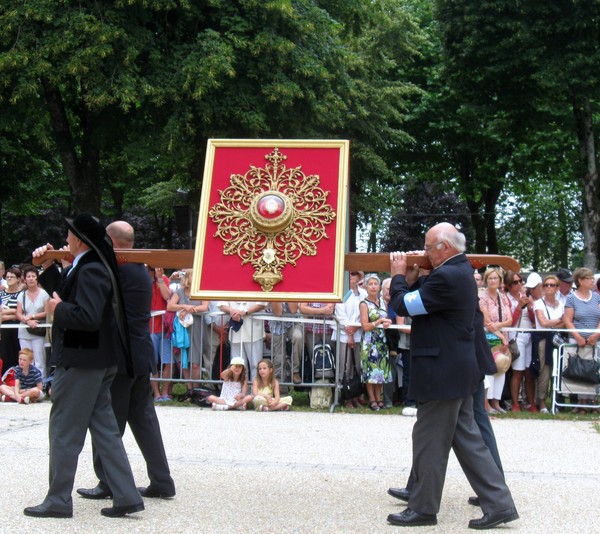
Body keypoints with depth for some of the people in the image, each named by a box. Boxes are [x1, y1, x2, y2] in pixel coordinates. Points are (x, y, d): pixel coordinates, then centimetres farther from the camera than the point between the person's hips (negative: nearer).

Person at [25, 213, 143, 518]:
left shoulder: (91, 271, -19)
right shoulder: (84, 266, 12)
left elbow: (88, 317, -28)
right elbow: (63, 291, 24)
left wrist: (58, 308, -14)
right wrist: (48, 267, 13)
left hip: (81, 362, -10)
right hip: (97, 360, 10)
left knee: (63, 430, 2)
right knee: (104, 428, 11)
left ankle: (58, 501, 11)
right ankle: (126, 496, 12)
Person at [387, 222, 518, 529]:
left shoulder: (447, 276, -21)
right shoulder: (460, 271, 12)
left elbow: (402, 306, -17)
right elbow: (421, 300, 18)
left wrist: (398, 276, -2)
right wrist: (411, 280, 3)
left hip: (442, 374, -10)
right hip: (459, 371, 10)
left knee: (429, 442, 2)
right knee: (466, 438, 13)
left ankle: (423, 509, 14)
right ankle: (498, 504, 15)